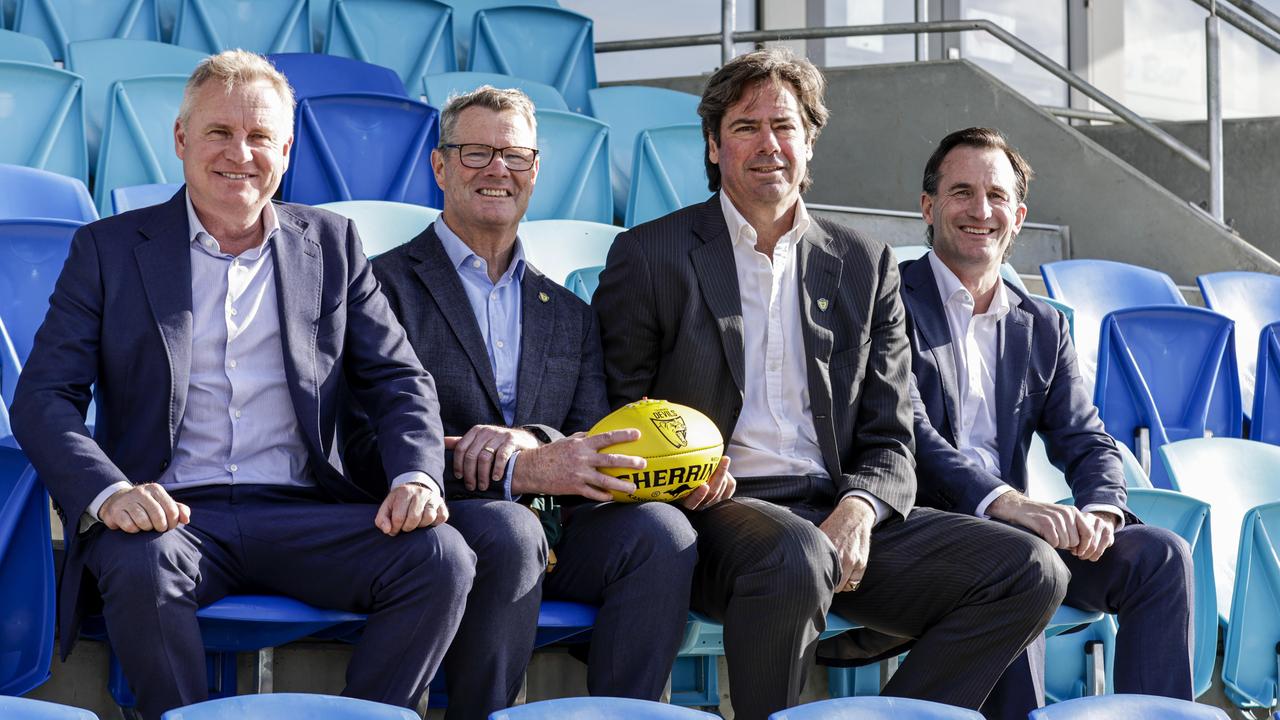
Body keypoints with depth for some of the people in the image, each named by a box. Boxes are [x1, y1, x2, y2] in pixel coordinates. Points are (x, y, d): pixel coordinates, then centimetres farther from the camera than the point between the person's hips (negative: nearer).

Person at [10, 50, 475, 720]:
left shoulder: (331, 244, 15)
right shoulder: (109, 249, 9)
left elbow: (398, 380, 14)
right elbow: (44, 397, 1)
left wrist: (417, 476, -9)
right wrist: (108, 492, -20)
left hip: (303, 515, 2)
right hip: (168, 514, -2)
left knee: (442, 556, -24)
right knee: (140, 565, -37)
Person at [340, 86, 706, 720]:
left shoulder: (569, 315, 23)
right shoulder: (386, 284, 6)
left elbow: (591, 447, 11)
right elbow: (367, 447, -8)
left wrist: (528, 440, -14)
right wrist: (521, 473, -20)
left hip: (550, 530, 4)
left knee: (660, 529, -25)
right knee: (509, 531, -36)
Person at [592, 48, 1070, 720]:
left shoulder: (865, 266, 15)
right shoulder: (650, 256, 6)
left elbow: (888, 440, 12)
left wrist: (859, 507, -11)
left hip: (838, 516, 4)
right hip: (717, 510, -4)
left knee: (1031, 571, -15)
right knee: (796, 559, -39)